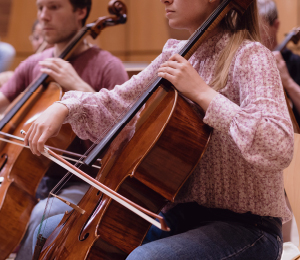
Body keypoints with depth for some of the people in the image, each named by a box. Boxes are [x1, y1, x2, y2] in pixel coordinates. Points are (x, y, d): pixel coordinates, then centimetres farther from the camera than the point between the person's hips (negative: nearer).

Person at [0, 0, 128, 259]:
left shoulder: (107, 66, -7)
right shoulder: (32, 65, 9)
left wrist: (80, 87, -22)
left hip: (82, 183, -6)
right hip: (37, 177, 6)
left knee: (40, 216, -31)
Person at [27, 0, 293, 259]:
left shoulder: (249, 56, -15)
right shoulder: (177, 54, 8)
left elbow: (278, 148, -29)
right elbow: (117, 103, 16)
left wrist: (203, 93, -26)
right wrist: (64, 107, -2)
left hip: (247, 225, -7)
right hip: (184, 214, 8)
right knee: (53, 231, 8)